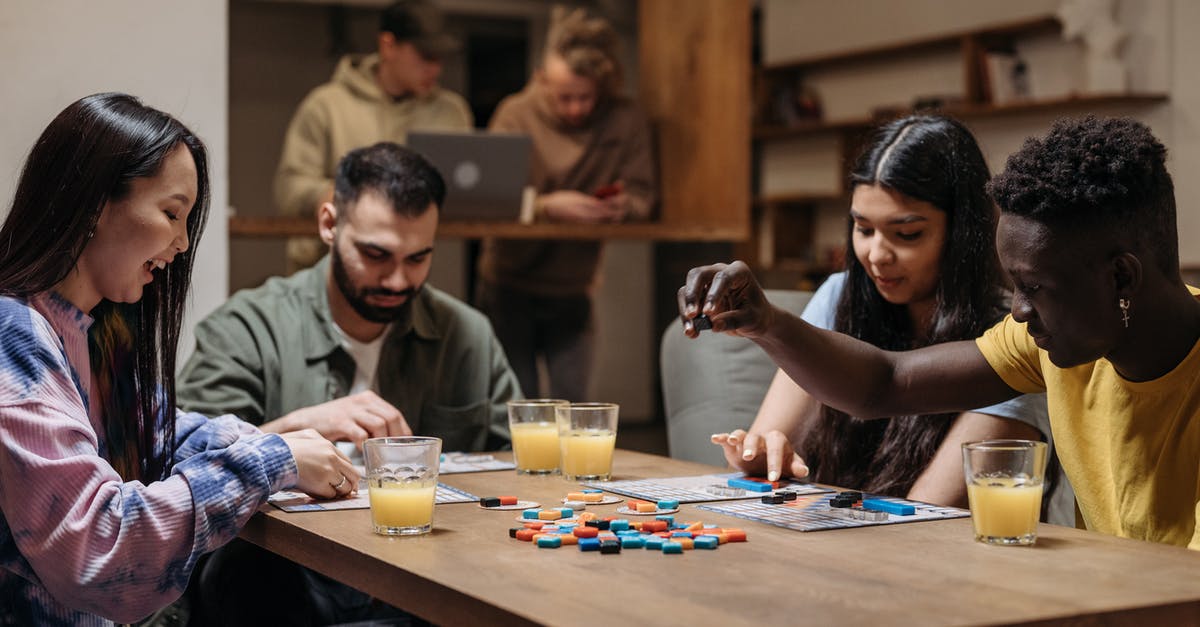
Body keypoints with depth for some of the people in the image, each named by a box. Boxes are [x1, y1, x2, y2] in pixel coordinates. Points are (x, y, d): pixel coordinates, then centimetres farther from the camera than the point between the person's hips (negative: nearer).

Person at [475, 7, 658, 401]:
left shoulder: (627, 121, -1)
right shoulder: (516, 114, -8)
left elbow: (642, 196, -7)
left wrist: (623, 206, -31)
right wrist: (549, 207, -36)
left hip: (572, 293, 2)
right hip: (509, 289, -2)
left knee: (570, 404, -3)